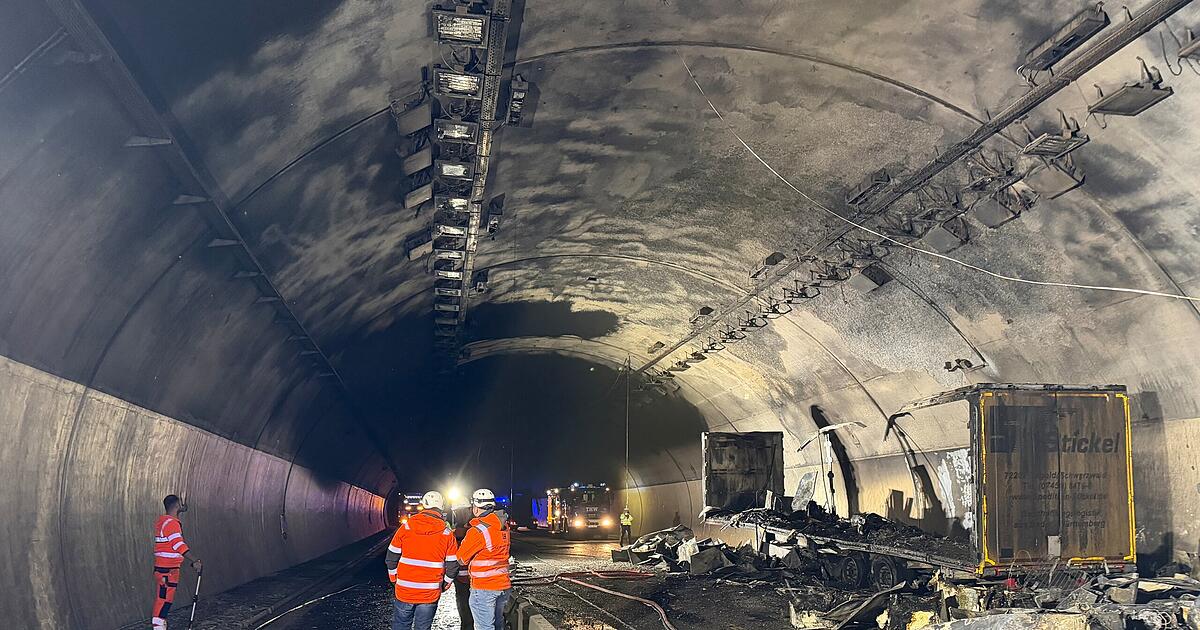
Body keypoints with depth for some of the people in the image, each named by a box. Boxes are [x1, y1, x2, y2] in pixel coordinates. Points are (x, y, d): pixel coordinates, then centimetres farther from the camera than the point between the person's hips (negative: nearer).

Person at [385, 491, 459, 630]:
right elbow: (452, 565, -2)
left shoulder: (406, 527, -5)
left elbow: (392, 556, 1)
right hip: (430, 594, 0)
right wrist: (444, 584, 14)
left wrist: (394, 577, 16)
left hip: (404, 591, 0)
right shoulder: (447, 533, -6)